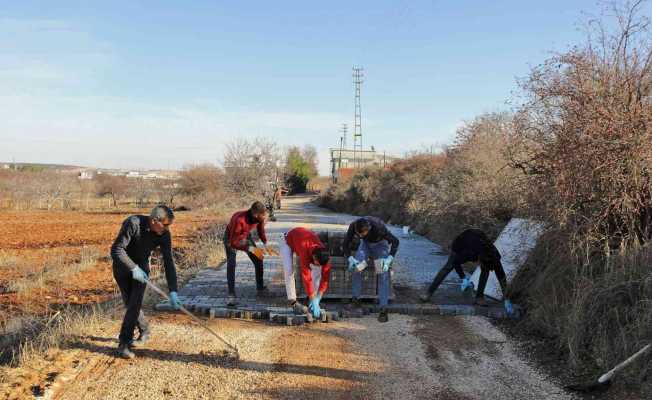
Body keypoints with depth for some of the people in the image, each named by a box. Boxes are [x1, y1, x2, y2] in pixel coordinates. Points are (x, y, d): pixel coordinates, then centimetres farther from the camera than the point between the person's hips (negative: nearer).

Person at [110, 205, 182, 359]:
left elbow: (168, 262, -16)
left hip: (141, 267, 2)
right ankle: (144, 331, 27)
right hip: (122, 266, -2)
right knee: (130, 303, 2)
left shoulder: (164, 235, -18)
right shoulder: (133, 223, -30)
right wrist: (133, 268, -33)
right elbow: (116, 249, -27)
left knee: (135, 303, -12)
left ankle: (124, 344, -5)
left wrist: (173, 291, -21)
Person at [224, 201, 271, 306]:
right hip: (231, 238, -5)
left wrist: (265, 244, -16)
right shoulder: (239, 219, -44)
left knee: (258, 261, 0)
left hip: (245, 237, 5)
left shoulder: (260, 217, -25)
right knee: (231, 264, -23)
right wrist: (251, 249, -43)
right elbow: (233, 243, -38)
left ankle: (260, 288, 17)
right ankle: (232, 295, -17)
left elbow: (261, 230, -2)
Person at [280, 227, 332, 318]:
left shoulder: (324, 255, -31)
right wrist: (313, 299, -41)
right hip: (288, 242, -4)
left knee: (317, 270, -10)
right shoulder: (304, 250, -46)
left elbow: (325, 277, -24)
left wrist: (317, 298, -30)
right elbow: (306, 276, -44)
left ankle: (314, 303, -3)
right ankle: (293, 302, -12)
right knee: (289, 271, -22)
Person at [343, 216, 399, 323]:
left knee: (383, 273, -19)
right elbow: (346, 244, -13)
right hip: (365, 244, 3)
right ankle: (355, 299, -6)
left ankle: (383, 309, -18)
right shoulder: (353, 226, -28)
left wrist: (389, 259, -32)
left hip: (380, 244, -3)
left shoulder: (379, 227, -36)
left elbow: (395, 242, -23)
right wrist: (350, 258, -28)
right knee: (355, 267, -20)